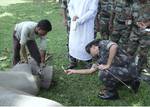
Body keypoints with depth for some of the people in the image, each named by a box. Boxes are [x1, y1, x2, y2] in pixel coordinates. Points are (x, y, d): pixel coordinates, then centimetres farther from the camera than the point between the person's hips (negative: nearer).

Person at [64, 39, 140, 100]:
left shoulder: (102, 43, -8)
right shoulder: (100, 58, 15)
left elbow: (114, 46, -29)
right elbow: (91, 70, 19)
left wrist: (108, 65, -21)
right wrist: (74, 71, 22)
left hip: (129, 69, -10)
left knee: (103, 73, -23)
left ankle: (112, 93, 3)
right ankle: (131, 81, 23)